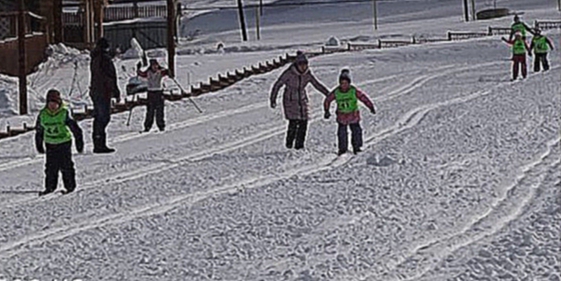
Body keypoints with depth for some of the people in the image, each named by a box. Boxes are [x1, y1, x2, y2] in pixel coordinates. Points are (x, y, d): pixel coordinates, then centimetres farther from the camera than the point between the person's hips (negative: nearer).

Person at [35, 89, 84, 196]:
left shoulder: (65, 113, -13)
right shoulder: (43, 114, -2)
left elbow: (75, 128, -7)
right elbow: (39, 131, 11)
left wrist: (79, 142, -5)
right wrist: (39, 145, 16)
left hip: (64, 142, -3)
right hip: (50, 144, 3)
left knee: (65, 165, -2)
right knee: (51, 166, 4)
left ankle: (70, 186, 10)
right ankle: (50, 187, 17)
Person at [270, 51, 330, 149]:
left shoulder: (308, 74, -5)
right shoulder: (289, 73, -17)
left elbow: (318, 85, 6)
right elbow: (277, 85, -11)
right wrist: (273, 100, -14)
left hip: (303, 100, 4)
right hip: (290, 101, -4)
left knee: (303, 123, -6)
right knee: (293, 123, -17)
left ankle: (299, 145, 4)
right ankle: (289, 143, 2)